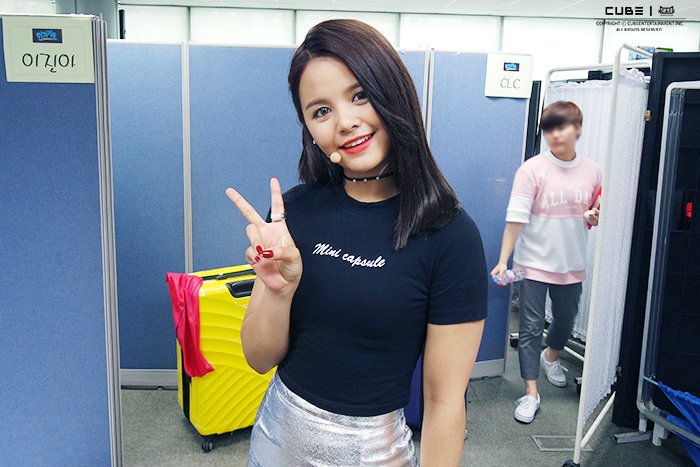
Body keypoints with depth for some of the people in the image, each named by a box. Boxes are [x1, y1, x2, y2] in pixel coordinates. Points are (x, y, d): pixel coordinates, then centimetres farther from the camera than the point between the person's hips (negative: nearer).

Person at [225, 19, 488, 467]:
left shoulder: (450, 233, -18)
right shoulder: (294, 209, -9)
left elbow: (444, 400, -14)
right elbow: (260, 359, -5)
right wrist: (279, 289, -23)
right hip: (278, 429, 4)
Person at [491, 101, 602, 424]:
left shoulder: (591, 171, 2)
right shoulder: (532, 169, -13)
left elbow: (595, 218, 15)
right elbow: (516, 218, -17)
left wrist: (595, 219, -9)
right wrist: (503, 260, -22)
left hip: (571, 264, 5)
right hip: (535, 263, -4)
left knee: (566, 321, 21)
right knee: (531, 327, 0)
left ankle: (550, 357, 52)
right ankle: (531, 393, 11)